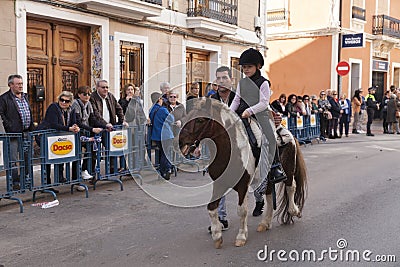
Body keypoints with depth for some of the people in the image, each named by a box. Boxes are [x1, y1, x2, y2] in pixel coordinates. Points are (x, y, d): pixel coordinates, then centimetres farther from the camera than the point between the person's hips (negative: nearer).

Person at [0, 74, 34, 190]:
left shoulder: (25, 96, 17)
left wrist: (32, 128, 13)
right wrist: (10, 127, -15)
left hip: (27, 133, 7)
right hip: (14, 133, -7)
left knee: (27, 158, 12)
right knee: (13, 160, -2)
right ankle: (15, 183, 4)